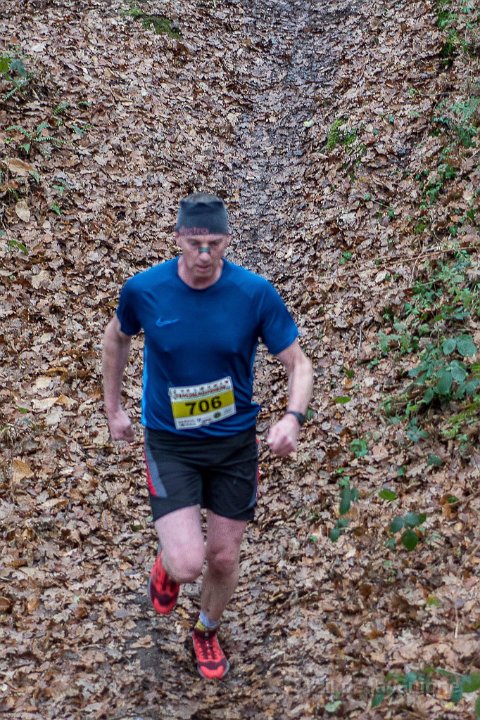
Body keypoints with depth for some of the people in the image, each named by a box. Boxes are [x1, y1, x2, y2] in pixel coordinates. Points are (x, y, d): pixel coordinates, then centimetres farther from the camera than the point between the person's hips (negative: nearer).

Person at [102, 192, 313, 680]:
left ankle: (207, 633, 45)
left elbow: (298, 364, -9)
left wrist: (292, 417, -28)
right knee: (188, 565, -15)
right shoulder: (143, 290, -16)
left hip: (235, 443, 1)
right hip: (170, 444, -1)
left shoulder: (256, 293, -17)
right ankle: (168, 562, 25)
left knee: (223, 558, 12)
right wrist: (113, 408, 11)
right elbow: (116, 337, 7)